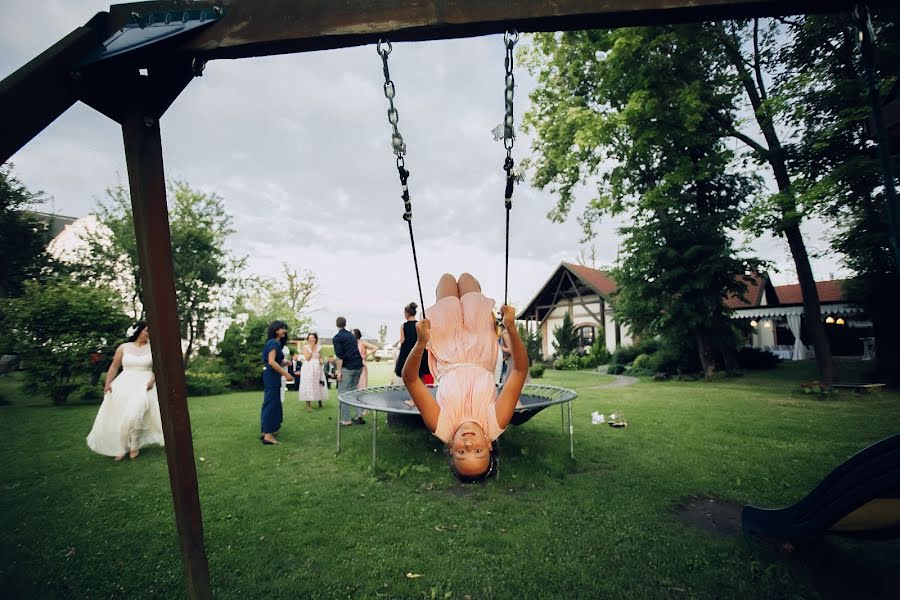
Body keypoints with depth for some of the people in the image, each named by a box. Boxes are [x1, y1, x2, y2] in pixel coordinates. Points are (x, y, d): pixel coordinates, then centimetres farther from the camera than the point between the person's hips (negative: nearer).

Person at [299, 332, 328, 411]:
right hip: (308, 368, -3)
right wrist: (311, 349, -11)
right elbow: (307, 358, -12)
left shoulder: (319, 347, 8)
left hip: (317, 368, 3)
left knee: (318, 384, 7)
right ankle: (308, 404, -1)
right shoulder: (305, 347, -1)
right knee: (308, 385, -4)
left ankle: (320, 401, 23)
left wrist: (321, 361, -6)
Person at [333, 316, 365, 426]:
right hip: (358, 366, 7)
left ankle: (346, 420, 4)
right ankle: (358, 416, 15)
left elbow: (339, 356, -14)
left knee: (343, 392, 3)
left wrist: (339, 371, -12)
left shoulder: (337, 338, -6)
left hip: (347, 367, -7)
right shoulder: (352, 335, 15)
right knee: (354, 389, 18)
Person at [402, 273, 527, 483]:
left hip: (448, 364, 0)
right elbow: (520, 370, -37)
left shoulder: (442, 428, -36)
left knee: (447, 278, 9)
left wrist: (421, 343, -53)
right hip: (481, 362, 1)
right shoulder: (495, 426, -35)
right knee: (465, 277, 9)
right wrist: (511, 329, -48)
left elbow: (410, 379, -39)